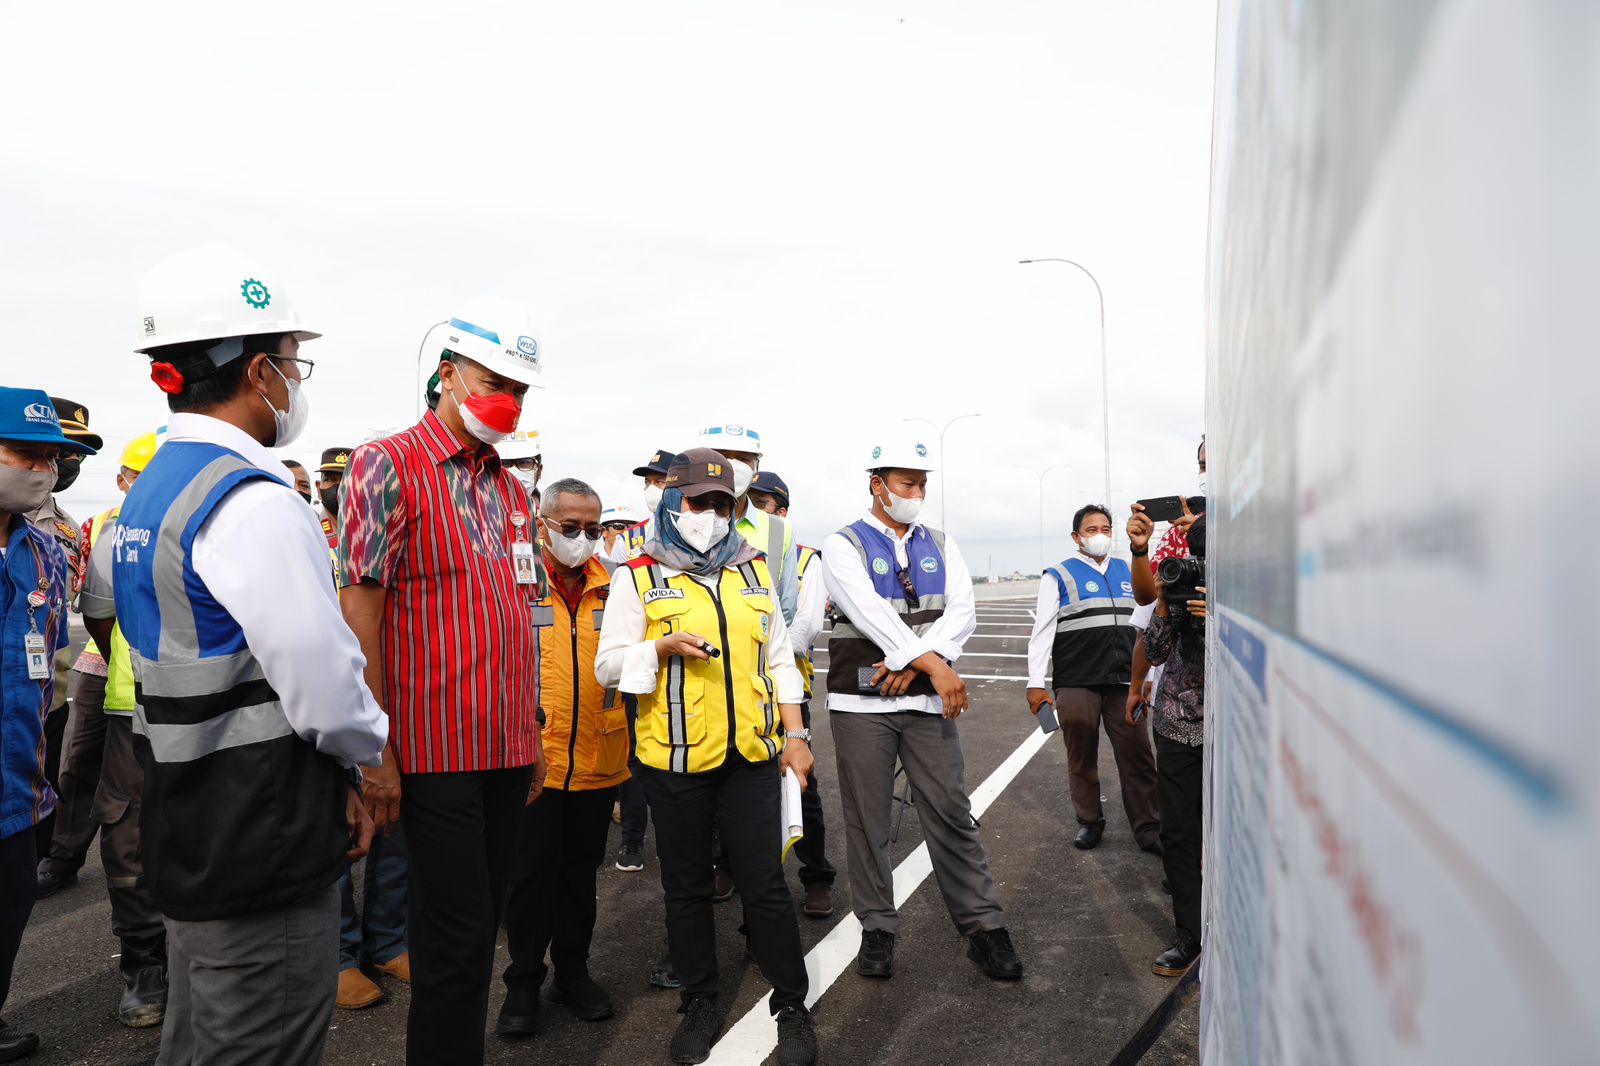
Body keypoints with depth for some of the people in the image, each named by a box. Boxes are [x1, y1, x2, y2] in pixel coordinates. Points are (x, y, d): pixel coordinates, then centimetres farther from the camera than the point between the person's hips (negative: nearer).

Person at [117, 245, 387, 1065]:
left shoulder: (149, 492, 9)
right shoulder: (252, 501, -22)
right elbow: (324, 688, -23)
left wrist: (329, 779, 12)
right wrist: (364, 750, 0)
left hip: (187, 833, 10)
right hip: (264, 849, -10)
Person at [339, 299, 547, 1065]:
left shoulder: (512, 492, 14)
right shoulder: (388, 466, -7)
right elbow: (359, 612, -12)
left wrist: (532, 735, 15)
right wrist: (377, 749, -15)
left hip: (508, 750, 7)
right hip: (436, 750, -7)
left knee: (478, 927, 16)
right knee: (456, 936, -1)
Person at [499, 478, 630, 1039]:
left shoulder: (613, 585, 5)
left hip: (598, 758, 3)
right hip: (532, 756, -3)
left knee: (581, 870, 16)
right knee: (532, 871, 6)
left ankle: (572, 971, 32)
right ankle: (524, 981, 24)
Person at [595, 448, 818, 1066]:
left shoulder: (754, 571, 10)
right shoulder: (640, 577, 1)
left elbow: (779, 660, 13)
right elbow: (608, 665, -1)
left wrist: (795, 734, 8)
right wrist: (663, 646, -18)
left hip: (752, 757, 2)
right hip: (675, 760, -1)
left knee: (765, 883, 4)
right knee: (686, 887, 11)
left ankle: (792, 1005, 20)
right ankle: (700, 1005, 28)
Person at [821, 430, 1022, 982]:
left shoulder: (940, 545, 12)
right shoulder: (845, 545, -2)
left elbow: (962, 612, 0)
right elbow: (872, 614, -16)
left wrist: (911, 664, -15)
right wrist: (934, 664, -24)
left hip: (926, 701, 3)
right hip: (861, 703, -2)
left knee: (951, 814, 2)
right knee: (867, 820, 5)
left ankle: (983, 926, 13)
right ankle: (878, 928, 19)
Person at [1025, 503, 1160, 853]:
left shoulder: (1127, 572, 15)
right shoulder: (1059, 576, 0)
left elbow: (1143, 624, 18)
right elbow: (1042, 631, -3)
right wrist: (1036, 683, -9)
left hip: (1124, 681, 3)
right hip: (1076, 684, -3)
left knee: (1138, 755, 1)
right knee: (1082, 757, 8)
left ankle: (1148, 828, 11)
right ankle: (1089, 822, 23)